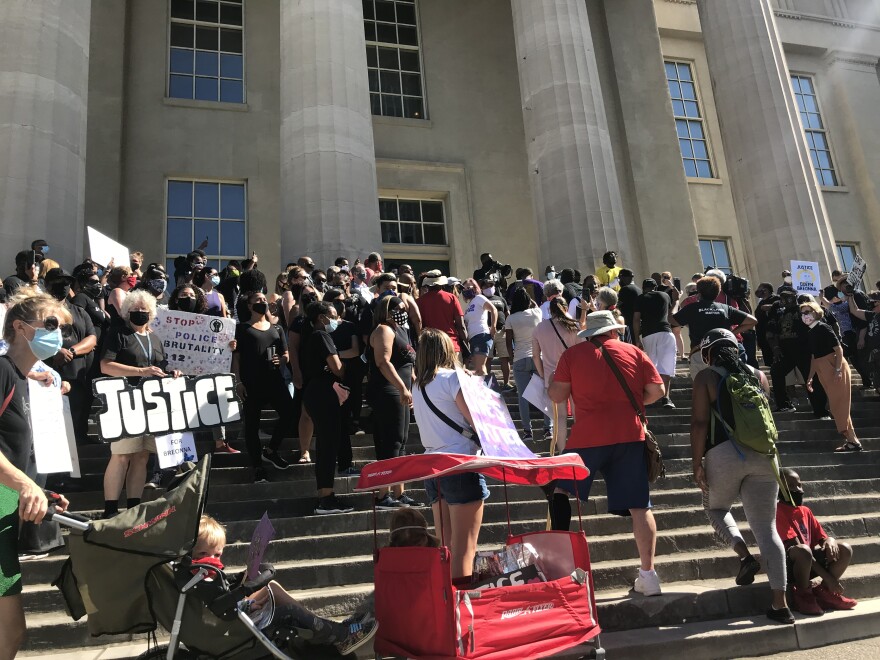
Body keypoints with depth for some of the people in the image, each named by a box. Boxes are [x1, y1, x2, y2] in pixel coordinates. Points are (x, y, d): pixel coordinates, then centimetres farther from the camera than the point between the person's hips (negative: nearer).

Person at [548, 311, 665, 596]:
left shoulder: (573, 354, 3)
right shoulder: (635, 352, 8)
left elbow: (556, 395, 0)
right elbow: (656, 391, 7)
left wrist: (555, 378, 21)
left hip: (588, 438, -2)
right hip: (630, 435, 2)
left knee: (560, 489, 17)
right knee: (639, 507, 8)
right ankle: (648, 574, 11)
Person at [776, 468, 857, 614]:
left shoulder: (805, 511, 12)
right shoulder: (778, 512, -15)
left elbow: (822, 537, 13)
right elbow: (795, 546, -22)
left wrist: (830, 541, -16)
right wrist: (826, 576, -23)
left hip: (808, 563, 8)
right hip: (787, 564, -8)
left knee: (845, 550, -6)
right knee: (804, 550, -39)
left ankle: (823, 591, 1)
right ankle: (803, 595, -16)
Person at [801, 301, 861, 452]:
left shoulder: (823, 327, -10)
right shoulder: (810, 333, 14)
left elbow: (838, 348, -15)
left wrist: (838, 370, -23)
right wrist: (810, 377, 16)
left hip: (835, 368, -8)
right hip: (824, 372, 8)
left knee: (839, 403, -8)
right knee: (836, 405, 9)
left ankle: (852, 440, -3)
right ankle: (850, 438, 15)